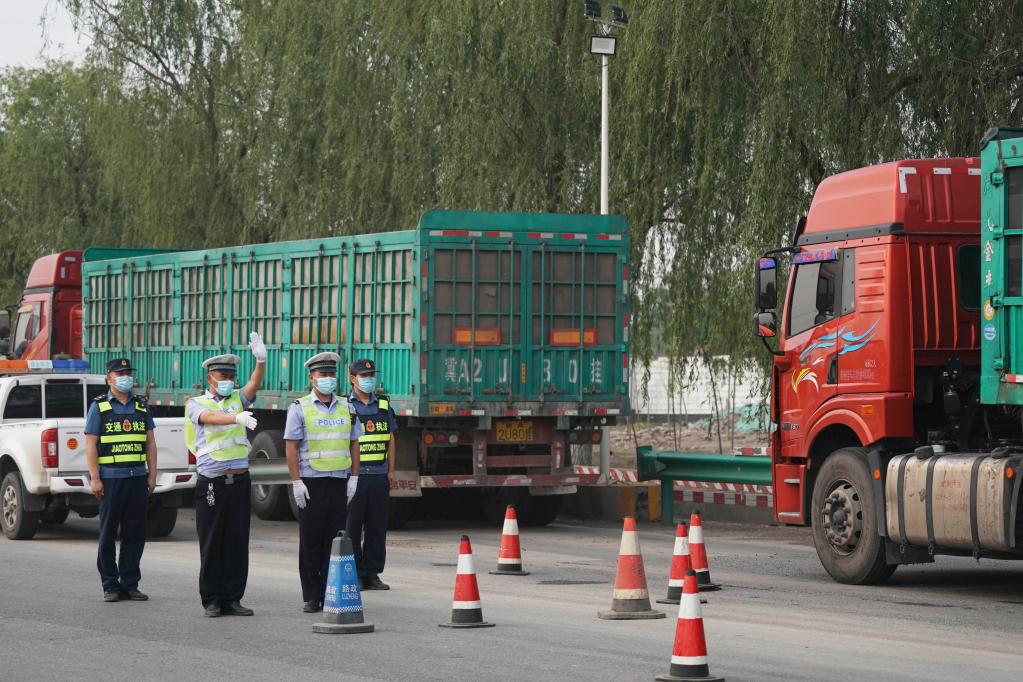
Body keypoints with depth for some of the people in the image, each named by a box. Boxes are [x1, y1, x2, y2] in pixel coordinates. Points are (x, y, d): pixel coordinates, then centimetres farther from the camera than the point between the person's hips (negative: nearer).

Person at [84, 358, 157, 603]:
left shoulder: (141, 406, 14)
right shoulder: (99, 406, 2)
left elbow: (150, 443, 14)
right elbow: (91, 444, -3)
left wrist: (152, 475, 6)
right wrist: (94, 478, -10)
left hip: (138, 478, 4)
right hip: (110, 478, -4)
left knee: (135, 533, 4)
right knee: (108, 534, 1)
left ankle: (130, 583, 10)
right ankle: (110, 585, 6)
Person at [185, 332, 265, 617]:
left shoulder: (238, 399, 13)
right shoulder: (196, 404, 3)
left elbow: (254, 384, -6)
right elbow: (210, 417, -19)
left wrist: (261, 361, -26)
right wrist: (237, 417, -38)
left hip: (239, 480, 4)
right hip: (211, 483, -3)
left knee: (237, 542, 4)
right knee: (211, 543, 0)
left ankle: (232, 599, 9)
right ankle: (211, 600, 6)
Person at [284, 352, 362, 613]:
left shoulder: (346, 408, 12)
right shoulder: (300, 408, 0)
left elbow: (354, 445, 15)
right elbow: (291, 446, -4)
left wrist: (354, 478, 7)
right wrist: (296, 482, -11)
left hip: (339, 482, 4)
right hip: (311, 482, -4)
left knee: (335, 540, 3)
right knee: (310, 542, -1)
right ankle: (311, 597, 3)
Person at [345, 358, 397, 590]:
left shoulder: (384, 405, 13)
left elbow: (390, 440, 15)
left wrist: (391, 470, 8)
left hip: (379, 474, 4)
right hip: (354, 475, -4)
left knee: (377, 526, 5)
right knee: (352, 527, -2)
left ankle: (372, 573, 11)